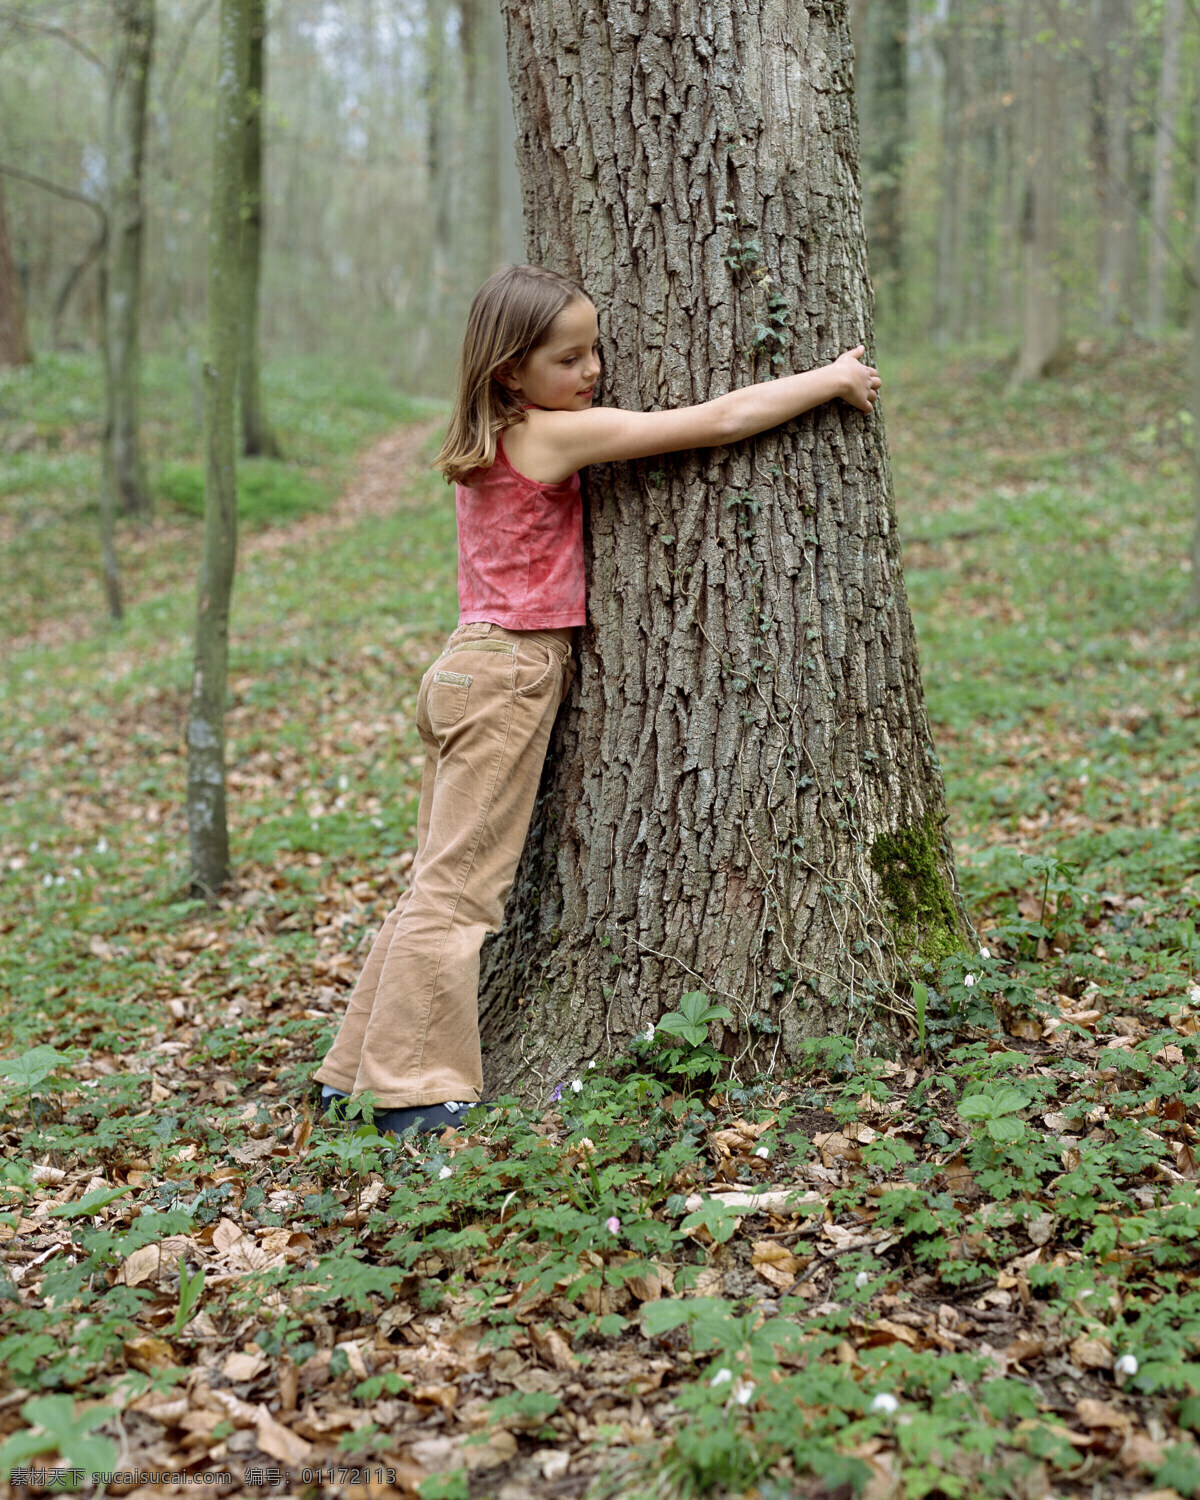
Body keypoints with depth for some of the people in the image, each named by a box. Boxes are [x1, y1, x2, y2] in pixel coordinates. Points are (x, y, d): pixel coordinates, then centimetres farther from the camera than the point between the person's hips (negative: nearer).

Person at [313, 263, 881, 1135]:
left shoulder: (494, 444, 11)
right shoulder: (558, 435, -13)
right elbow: (722, 420, -11)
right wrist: (833, 378, -1)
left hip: (472, 669, 9)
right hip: (511, 676, -9)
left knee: (440, 884, 14)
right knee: (460, 889, -4)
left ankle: (359, 1074, 21)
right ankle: (418, 1091, 2)